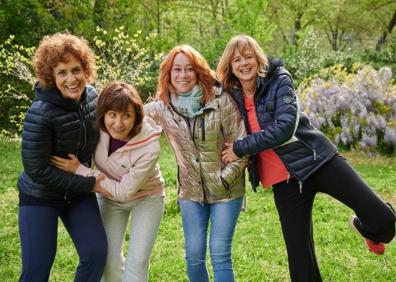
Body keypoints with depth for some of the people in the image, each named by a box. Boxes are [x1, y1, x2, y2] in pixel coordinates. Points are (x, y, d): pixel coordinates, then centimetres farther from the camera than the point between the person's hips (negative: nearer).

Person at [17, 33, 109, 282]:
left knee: (97, 252, -1)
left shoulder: (92, 96, -8)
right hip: (41, 195, -5)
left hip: (79, 191, 5)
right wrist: (89, 184, -20)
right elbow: (36, 170, -22)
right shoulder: (40, 113, -26)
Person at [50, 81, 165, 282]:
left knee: (137, 262, -6)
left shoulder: (149, 147, -36)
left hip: (145, 197, -3)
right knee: (108, 258, 7)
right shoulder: (99, 128, -26)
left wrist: (79, 170, -28)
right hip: (110, 196, 3)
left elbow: (124, 191, -27)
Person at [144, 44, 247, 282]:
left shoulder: (221, 100, -14)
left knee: (220, 255, -3)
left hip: (226, 190, -3)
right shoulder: (161, 108, -5)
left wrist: (224, 179, -14)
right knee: (194, 256, 7)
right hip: (191, 191, 3)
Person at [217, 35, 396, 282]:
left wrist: (240, 148, -18)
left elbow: (284, 128, -21)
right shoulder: (232, 97, 4)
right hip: (283, 177, 3)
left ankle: (367, 229, 26)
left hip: (316, 160, -3)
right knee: (299, 251, 2)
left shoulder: (279, 81, -8)